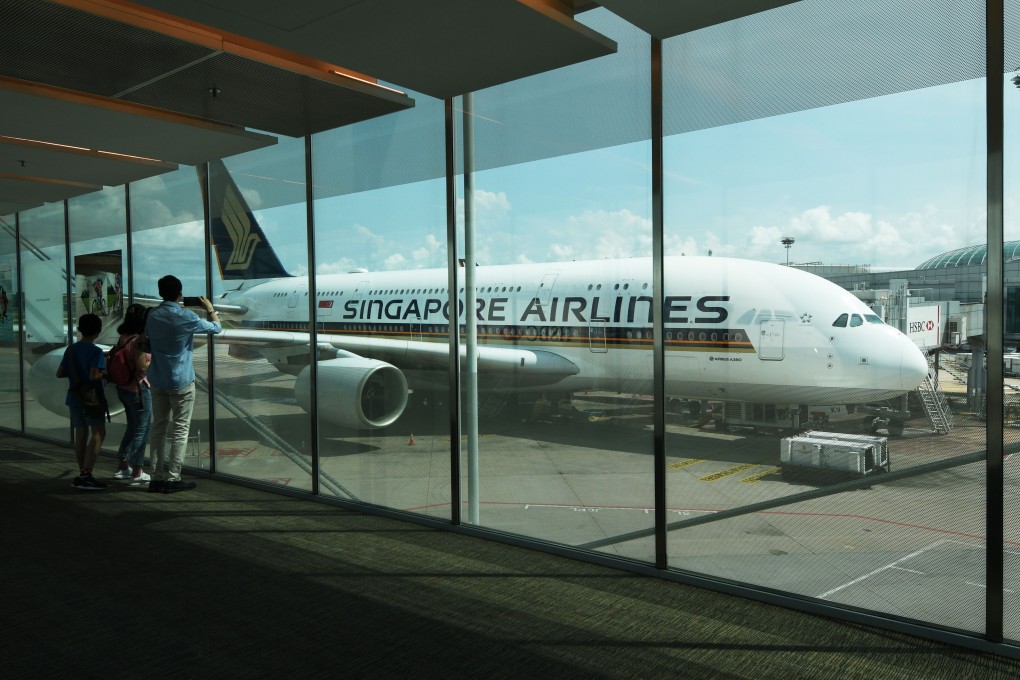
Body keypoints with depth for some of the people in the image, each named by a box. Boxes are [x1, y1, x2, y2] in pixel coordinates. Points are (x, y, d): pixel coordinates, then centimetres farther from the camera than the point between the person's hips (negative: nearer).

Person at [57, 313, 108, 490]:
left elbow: (59, 373, 9)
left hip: (74, 398, 7)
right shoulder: (95, 351, -14)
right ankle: (85, 475, -14)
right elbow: (94, 376, -24)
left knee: (80, 434, 12)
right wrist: (105, 374, -5)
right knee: (98, 433, -5)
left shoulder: (71, 349, 6)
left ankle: (82, 474, 18)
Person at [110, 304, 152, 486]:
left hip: (124, 388, 9)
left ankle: (122, 467, 28)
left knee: (132, 428, 21)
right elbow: (142, 367, -24)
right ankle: (137, 473, 6)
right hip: (138, 389, -9)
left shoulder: (123, 338, 6)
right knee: (142, 430, 1)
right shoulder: (137, 341, -20)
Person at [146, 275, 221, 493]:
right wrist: (210, 308, 17)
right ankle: (173, 479, 0)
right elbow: (216, 327, -2)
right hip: (181, 381, -6)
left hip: (157, 381, 6)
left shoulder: (152, 315, 3)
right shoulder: (186, 317, -14)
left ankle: (156, 477, 12)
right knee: (180, 430, 1)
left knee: (158, 428, 11)